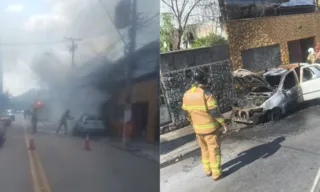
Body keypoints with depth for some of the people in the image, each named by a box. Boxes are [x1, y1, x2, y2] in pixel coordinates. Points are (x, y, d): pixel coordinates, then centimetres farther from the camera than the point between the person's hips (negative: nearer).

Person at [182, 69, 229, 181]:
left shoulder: (187, 95, -1)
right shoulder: (206, 93, -20)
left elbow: (187, 113, 7)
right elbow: (215, 112, -21)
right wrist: (224, 124, -10)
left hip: (198, 128, 6)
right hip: (210, 127, -6)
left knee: (204, 149, 21)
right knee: (214, 150, 7)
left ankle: (208, 170, 32)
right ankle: (216, 173, 14)